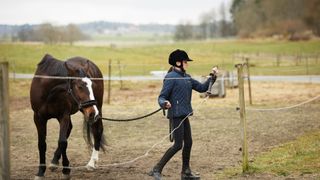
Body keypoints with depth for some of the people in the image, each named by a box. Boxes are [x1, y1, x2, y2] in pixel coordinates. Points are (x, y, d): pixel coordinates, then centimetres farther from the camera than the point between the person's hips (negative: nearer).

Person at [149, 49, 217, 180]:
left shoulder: (187, 77, 14)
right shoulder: (171, 77, -12)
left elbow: (202, 88, 16)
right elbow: (162, 97, -15)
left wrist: (212, 77, 5)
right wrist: (164, 103, -37)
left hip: (184, 115, 9)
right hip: (176, 115, -9)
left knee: (188, 143, 13)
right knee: (178, 145, -12)